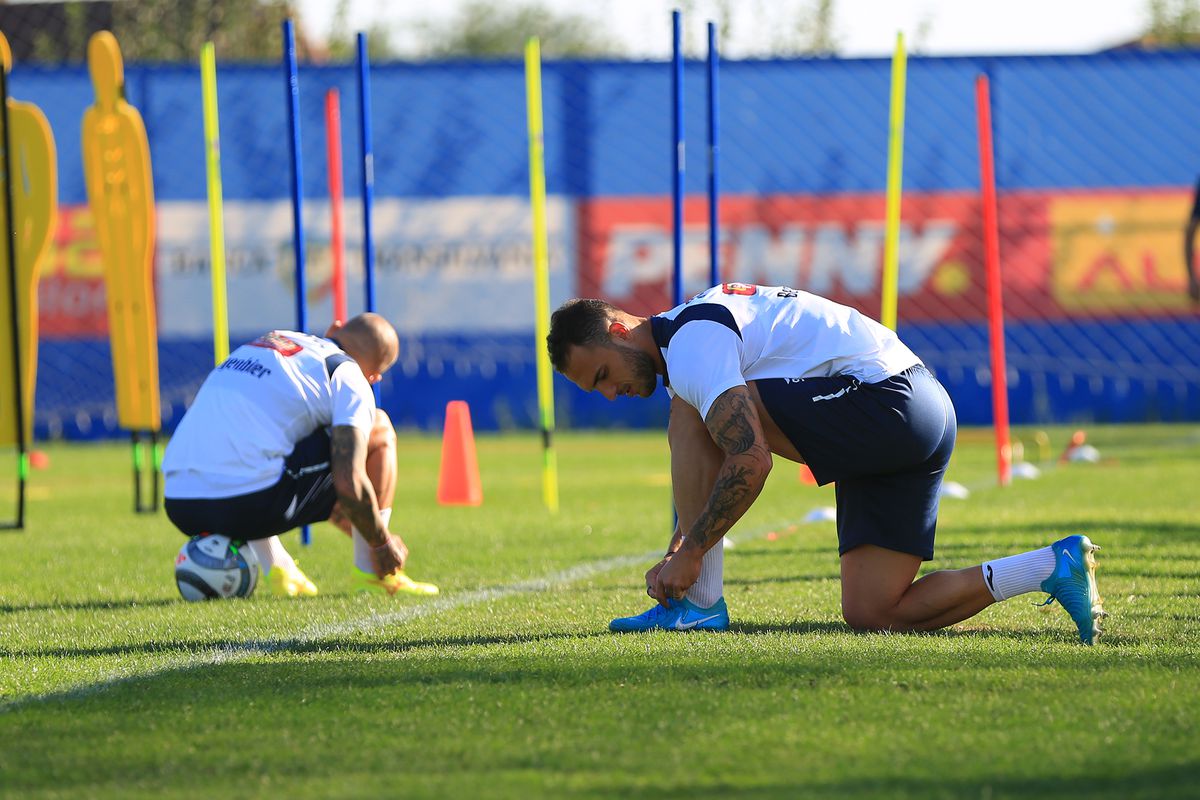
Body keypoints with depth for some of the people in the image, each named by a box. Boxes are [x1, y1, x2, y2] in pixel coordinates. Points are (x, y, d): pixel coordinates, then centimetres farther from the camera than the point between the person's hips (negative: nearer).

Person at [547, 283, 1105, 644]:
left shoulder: (690, 343, -12)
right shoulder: (692, 327, 21)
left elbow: (750, 463, -21)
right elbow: (704, 479, 26)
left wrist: (690, 553, -12)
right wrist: (676, 553, 14)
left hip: (886, 400, -11)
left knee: (692, 416, -13)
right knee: (871, 615, 6)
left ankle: (700, 603, -9)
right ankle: (1056, 566, 7)